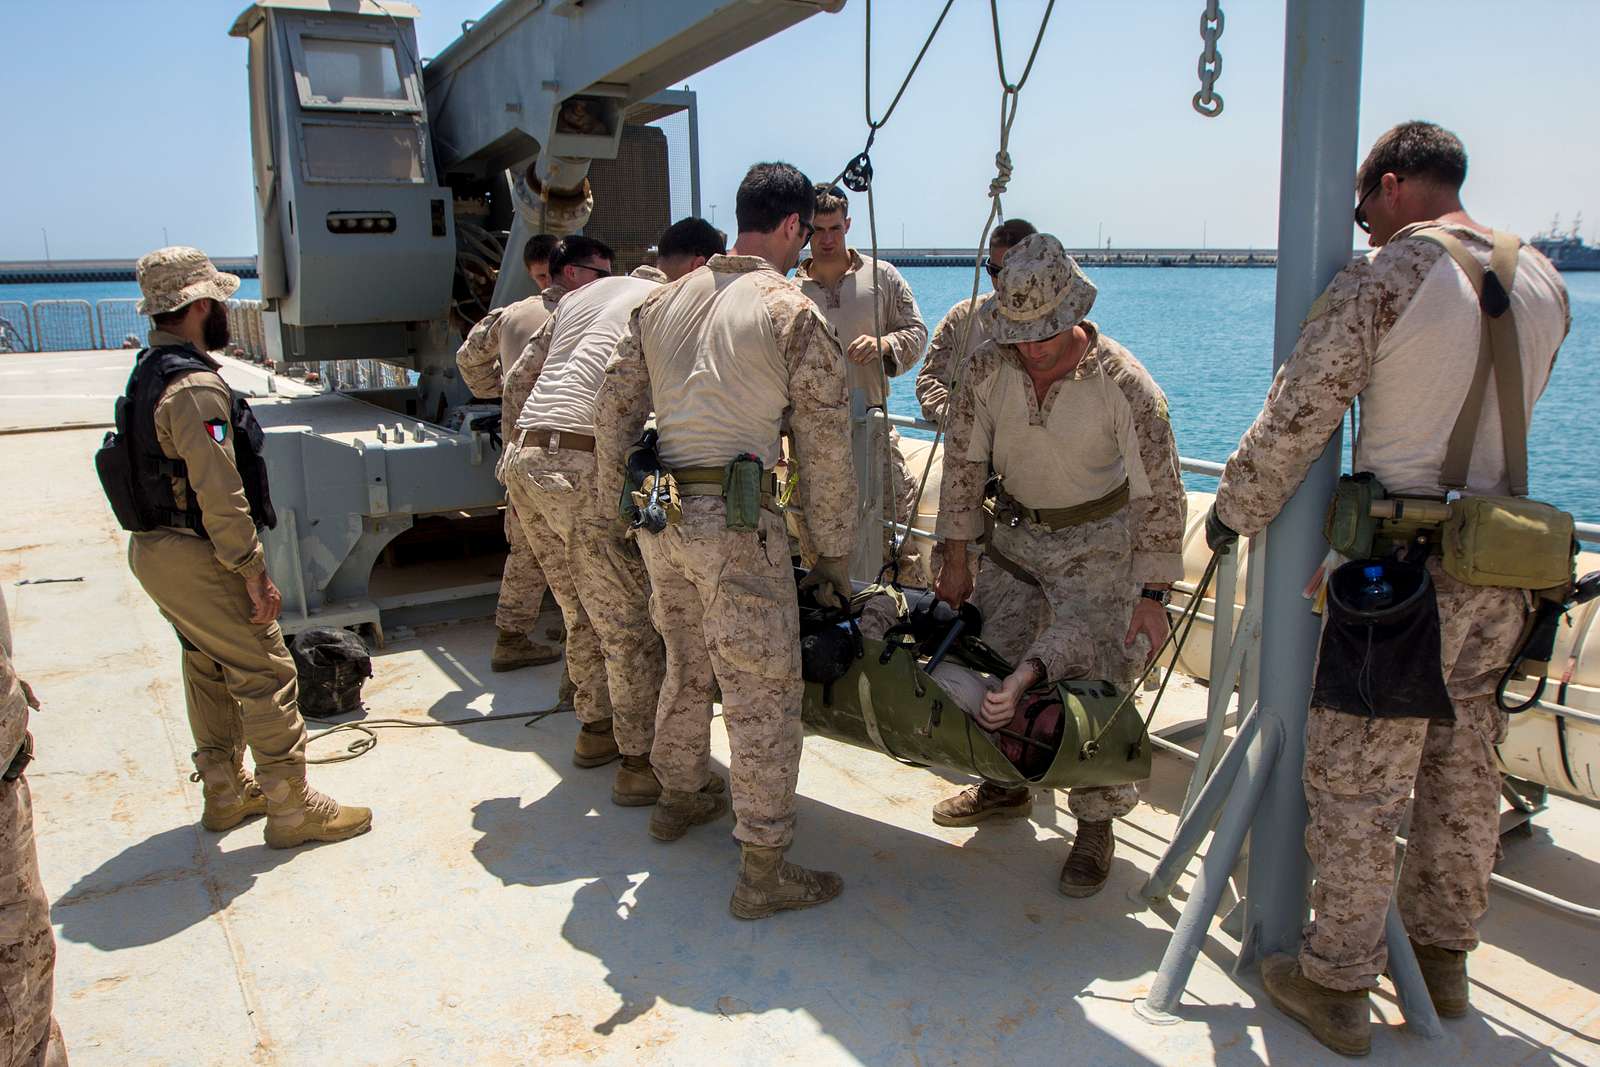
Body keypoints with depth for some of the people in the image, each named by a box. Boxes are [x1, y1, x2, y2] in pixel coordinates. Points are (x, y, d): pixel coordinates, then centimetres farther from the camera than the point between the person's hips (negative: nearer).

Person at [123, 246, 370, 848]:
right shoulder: (196, 385, -22)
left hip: (155, 550, 10)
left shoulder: (149, 372, 11)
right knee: (265, 675, -2)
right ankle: (293, 810, 6)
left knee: (209, 672, 21)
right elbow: (218, 494, -25)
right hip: (197, 560, -10)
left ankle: (226, 794, 34)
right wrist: (254, 573, -19)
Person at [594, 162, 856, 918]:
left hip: (659, 515, 7)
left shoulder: (662, 302, 11)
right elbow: (823, 446, -6)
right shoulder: (793, 314, -7)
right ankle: (763, 871, 8)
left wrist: (618, 504, 22)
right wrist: (834, 553, 2)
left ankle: (679, 798, 43)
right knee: (763, 691, 1)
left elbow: (614, 409, 13)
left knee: (687, 665, 25)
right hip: (734, 520, -7)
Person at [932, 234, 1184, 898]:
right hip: (1017, 531, 4)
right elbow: (964, 463, -2)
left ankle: (1095, 825, -1)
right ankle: (1005, 786, 23)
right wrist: (955, 560, -1)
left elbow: (1159, 493, -17)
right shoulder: (988, 368, -11)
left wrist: (1152, 595, -17)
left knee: (1098, 683, -13)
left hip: (1099, 543, -4)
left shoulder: (1124, 383, -22)